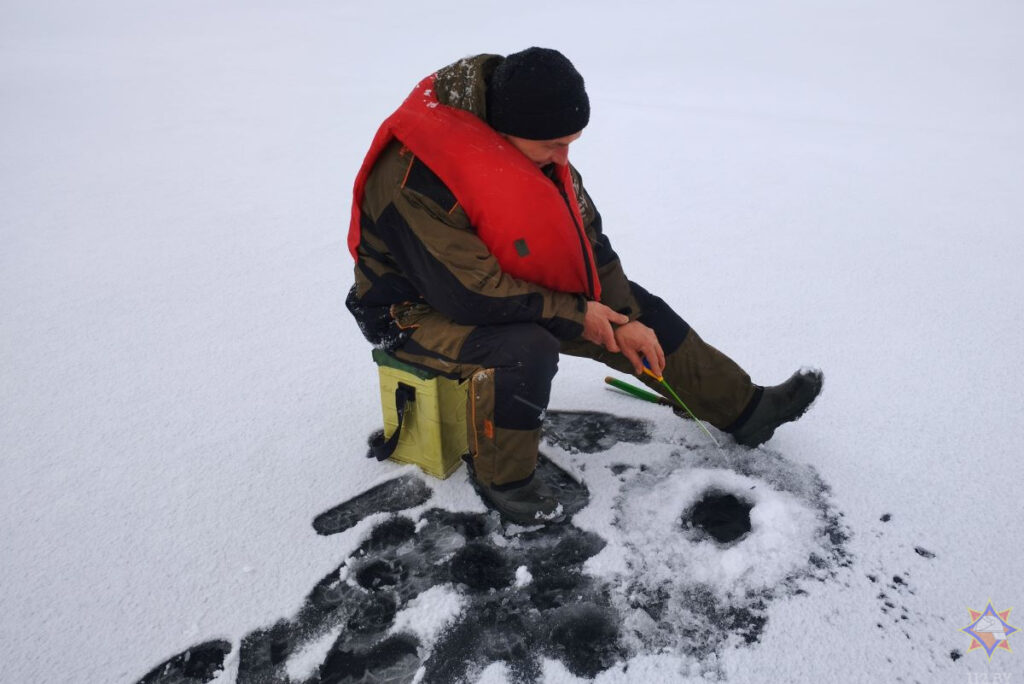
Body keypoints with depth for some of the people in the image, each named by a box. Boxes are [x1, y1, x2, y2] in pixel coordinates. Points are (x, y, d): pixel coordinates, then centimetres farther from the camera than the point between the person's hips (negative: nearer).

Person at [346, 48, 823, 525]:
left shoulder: (536, 146, -9)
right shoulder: (416, 180, -33)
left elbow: (584, 236, -1)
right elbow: (470, 295, -32)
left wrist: (623, 321, -7)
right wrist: (575, 316, -22)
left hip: (518, 285, 7)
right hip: (421, 308, -7)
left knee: (635, 309, 2)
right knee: (526, 351, -36)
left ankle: (743, 408, 16)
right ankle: (502, 479, -9)